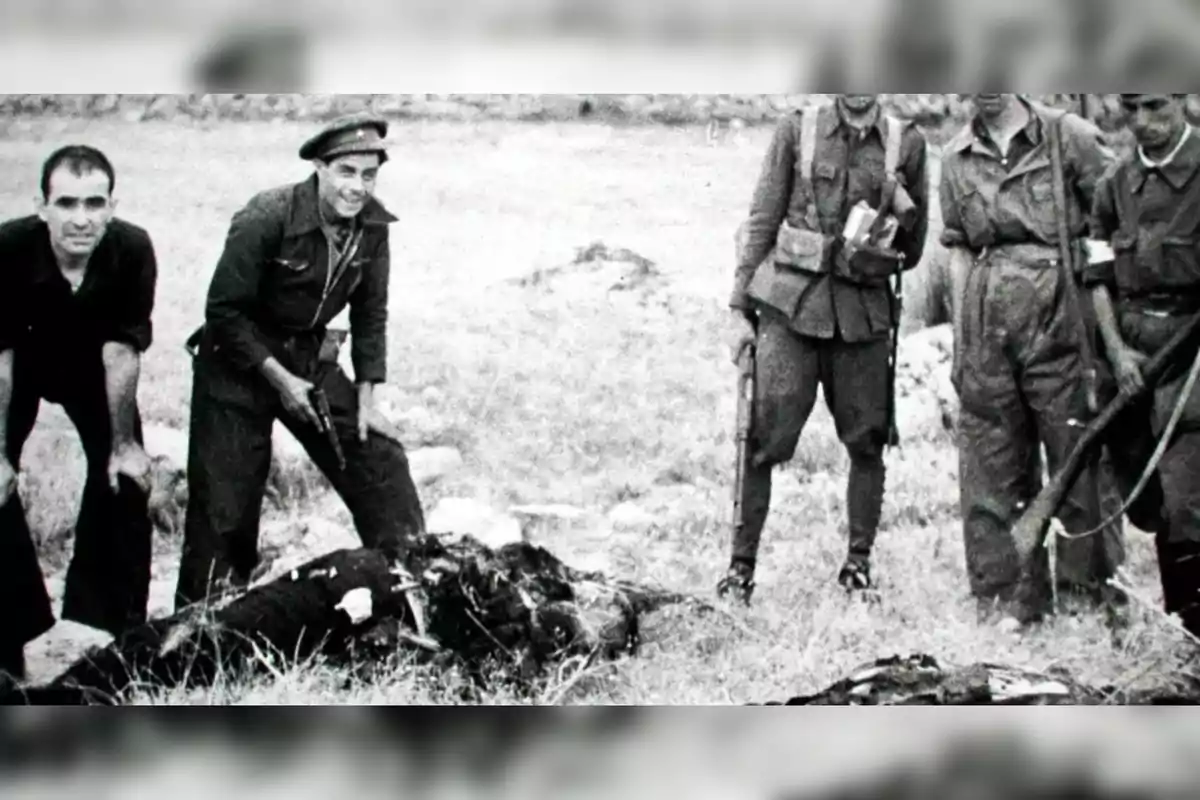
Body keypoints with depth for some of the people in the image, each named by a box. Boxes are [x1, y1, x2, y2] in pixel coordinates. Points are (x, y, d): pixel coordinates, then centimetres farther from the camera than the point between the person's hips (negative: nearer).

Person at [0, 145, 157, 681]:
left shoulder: (133, 250, -32)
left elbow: (121, 352, -22)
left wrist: (123, 445, -15)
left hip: (91, 361, 2)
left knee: (124, 477, 0)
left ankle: (108, 628, 16)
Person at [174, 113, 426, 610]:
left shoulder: (372, 225, -8)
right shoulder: (267, 218, -25)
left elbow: (370, 315, 4)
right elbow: (225, 312, -19)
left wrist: (366, 401, 0)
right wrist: (279, 378, -19)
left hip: (310, 358, 5)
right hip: (239, 361, -5)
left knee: (380, 461, 1)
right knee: (225, 502, -3)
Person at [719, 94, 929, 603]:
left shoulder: (905, 143, 7)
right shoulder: (797, 131, 4)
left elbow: (913, 248, 13)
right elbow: (761, 222, 4)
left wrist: (900, 206, -9)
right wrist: (741, 309, 0)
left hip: (864, 310, 2)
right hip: (792, 302, -2)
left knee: (866, 441, 4)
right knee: (765, 437, -6)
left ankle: (859, 561, 17)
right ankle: (741, 563, 0)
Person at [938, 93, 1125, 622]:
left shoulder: (1069, 137, 0)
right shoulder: (956, 157, 12)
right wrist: (961, 333, 11)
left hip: (1058, 316, -4)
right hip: (987, 317, 4)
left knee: (1075, 454, -1)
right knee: (993, 460, 6)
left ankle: (1088, 588, 8)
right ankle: (1005, 594, 14)